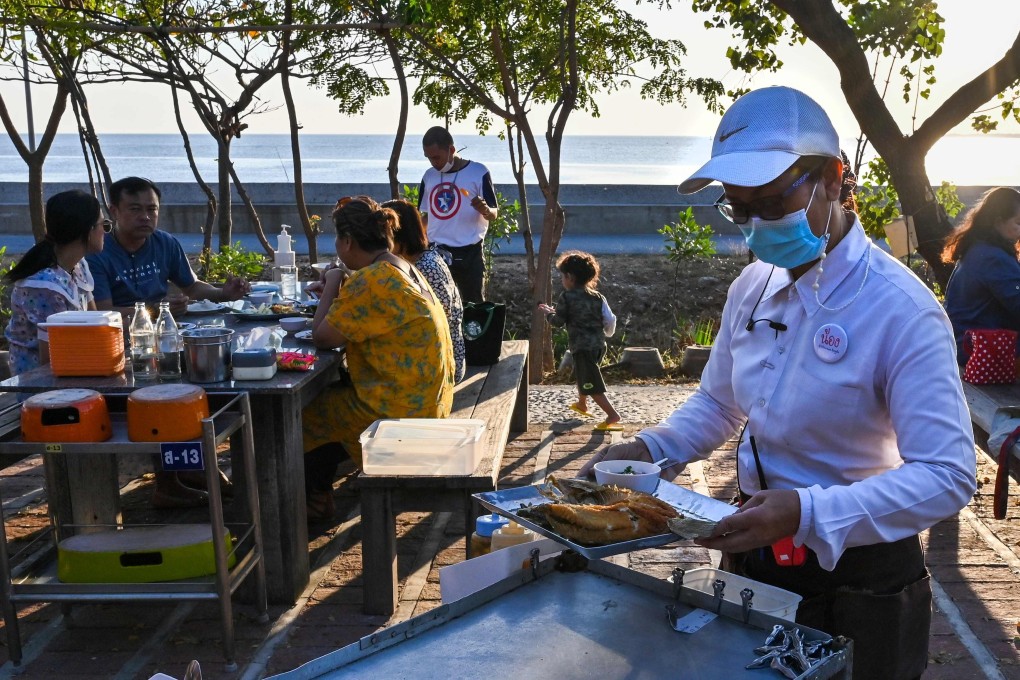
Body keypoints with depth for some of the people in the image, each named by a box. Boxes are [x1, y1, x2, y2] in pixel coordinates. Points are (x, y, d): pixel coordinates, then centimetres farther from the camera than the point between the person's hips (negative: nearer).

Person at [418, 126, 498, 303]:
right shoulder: (429, 176, 9)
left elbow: (494, 214, -4)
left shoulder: (478, 172, -5)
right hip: (436, 253, 4)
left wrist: (485, 210, -27)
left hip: (469, 254, -4)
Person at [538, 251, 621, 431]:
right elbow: (610, 320, 5)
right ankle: (581, 404, 50)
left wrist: (549, 312, 14)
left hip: (582, 346, -7)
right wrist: (604, 333, 25)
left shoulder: (567, 297, -8)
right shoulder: (598, 297, 6)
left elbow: (558, 321, -6)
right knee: (583, 374, 30)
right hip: (599, 345, 7)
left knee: (591, 384, -7)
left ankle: (612, 415, -17)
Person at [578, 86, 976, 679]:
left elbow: (947, 477, -26)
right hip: (753, 560, 6)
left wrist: (806, 513, -37)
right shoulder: (751, 289, 0)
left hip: (856, 576, -6)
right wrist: (649, 450, -5)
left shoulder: (902, 311, -22)